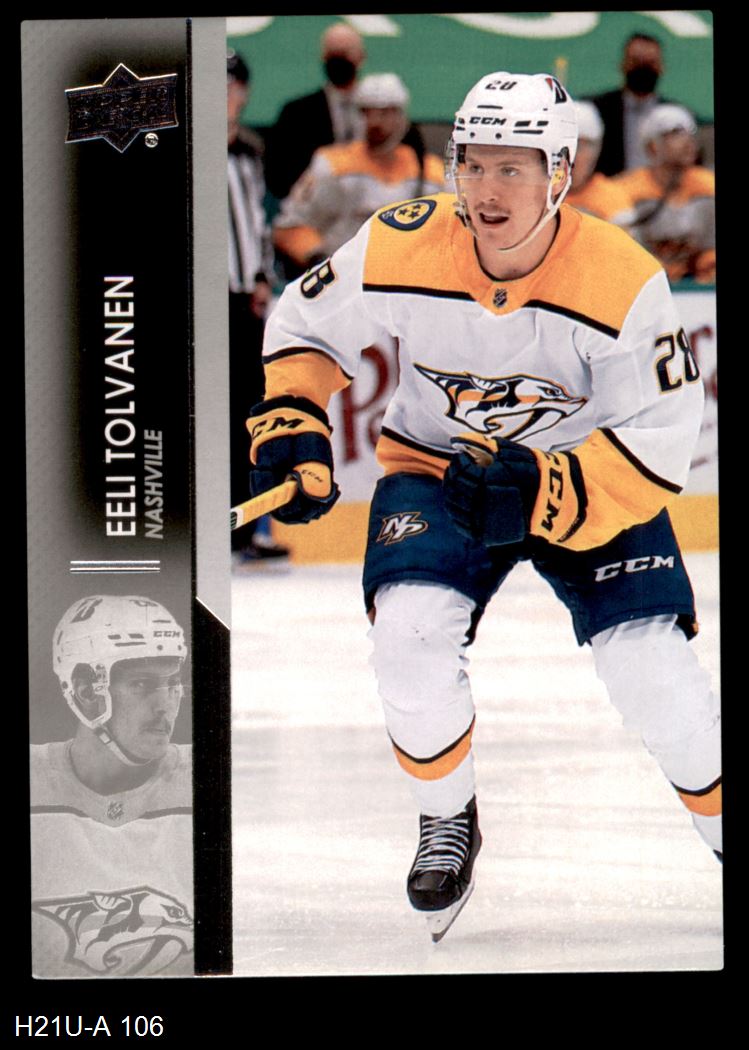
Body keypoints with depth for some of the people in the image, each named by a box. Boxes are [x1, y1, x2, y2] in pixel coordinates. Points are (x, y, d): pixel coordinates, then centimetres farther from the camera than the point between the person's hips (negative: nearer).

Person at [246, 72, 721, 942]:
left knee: (651, 669, -17)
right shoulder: (400, 248, -19)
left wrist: (548, 491, -36)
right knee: (409, 634, -24)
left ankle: (718, 816, 13)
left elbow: (660, 446, -23)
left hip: (593, 478, -1)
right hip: (435, 468, 1)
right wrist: (291, 428, -14)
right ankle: (447, 820, 4)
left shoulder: (625, 282, -25)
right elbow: (304, 326, 0)